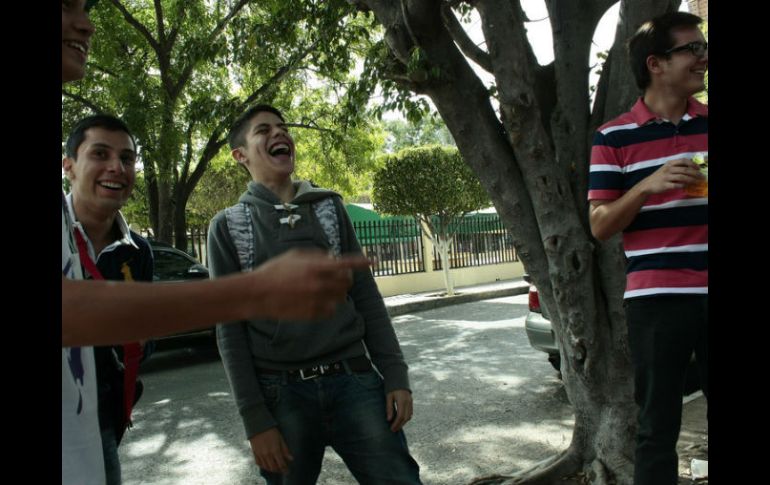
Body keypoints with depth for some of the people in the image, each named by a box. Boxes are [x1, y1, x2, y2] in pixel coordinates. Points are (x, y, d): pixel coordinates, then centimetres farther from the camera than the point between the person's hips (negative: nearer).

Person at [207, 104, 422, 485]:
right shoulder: (228, 226, 4)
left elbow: (366, 296, 9)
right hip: (280, 393, -1)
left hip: (354, 381, 2)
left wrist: (395, 375, 1)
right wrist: (255, 419, -7)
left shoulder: (329, 208, 11)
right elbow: (229, 328, 0)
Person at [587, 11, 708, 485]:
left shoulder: (706, 125, 10)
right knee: (658, 427, 3)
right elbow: (600, 226, -4)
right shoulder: (614, 137, -1)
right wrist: (647, 186, -18)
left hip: (705, 293, 3)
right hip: (656, 297, -3)